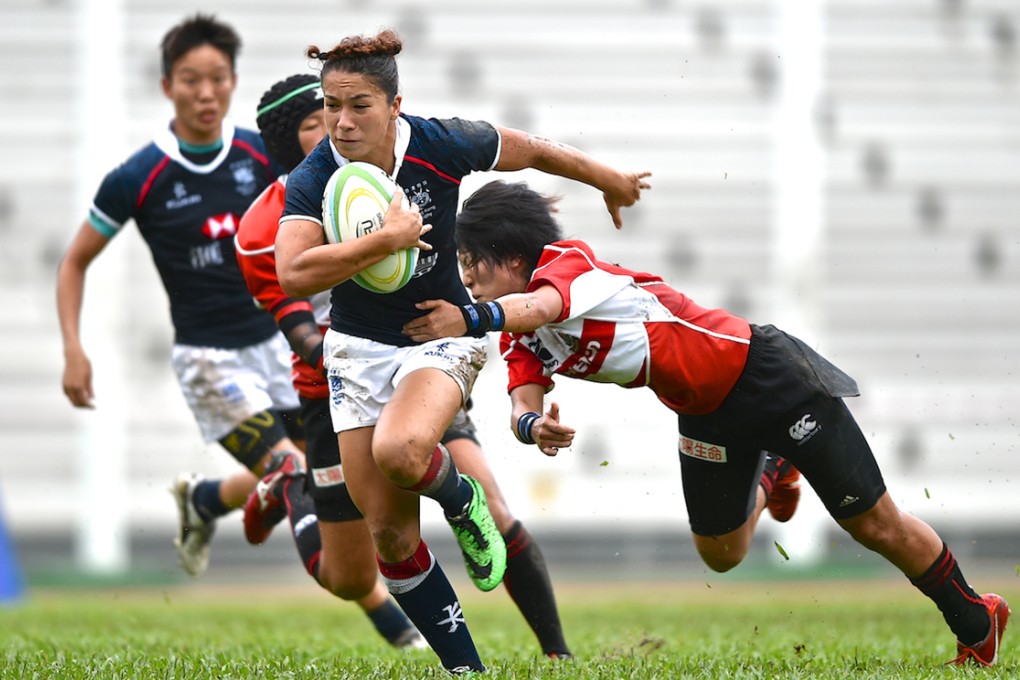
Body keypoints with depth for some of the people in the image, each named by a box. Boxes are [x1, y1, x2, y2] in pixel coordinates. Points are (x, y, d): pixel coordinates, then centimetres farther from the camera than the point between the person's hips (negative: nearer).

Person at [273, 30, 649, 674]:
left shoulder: (441, 145, -18)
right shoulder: (312, 180, -18)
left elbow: (536, 151, 1)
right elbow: (294, 274, -33)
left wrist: (612, 181, 16)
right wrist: (387, 240, -36)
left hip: (442, 333, -2)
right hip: (359, 348, 2)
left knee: (399, 451, -35)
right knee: (390, 536, 0)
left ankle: (461, 498, 0)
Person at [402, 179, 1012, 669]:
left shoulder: (566, 261, -24)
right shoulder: (521, 338, 0)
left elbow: (543, 305, -47)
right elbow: (522, 402, -14)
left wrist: (473, 319, -64)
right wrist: (532, 425, -37)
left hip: (764, 374, -8)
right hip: (707, 414, 8)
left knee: (874, 523, 0)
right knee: (721, 553, 16)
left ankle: (974, 622, 20)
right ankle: (771, 475, 46)